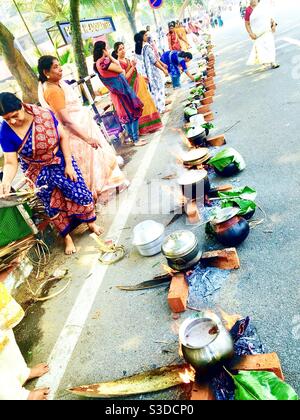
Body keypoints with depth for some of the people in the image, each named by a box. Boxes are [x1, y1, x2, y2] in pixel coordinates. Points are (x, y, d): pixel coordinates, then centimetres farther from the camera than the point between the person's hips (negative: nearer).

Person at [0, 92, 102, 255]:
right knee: (52, 205, 8)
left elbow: (63, 137, -12)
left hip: (60, 161, 0)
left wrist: (69, 164, -14)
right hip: (38, 172, 0)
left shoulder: (44, 114, -20)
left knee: (79, 192, -1)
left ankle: (90, 221, 27)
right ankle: (67, 237, 28)